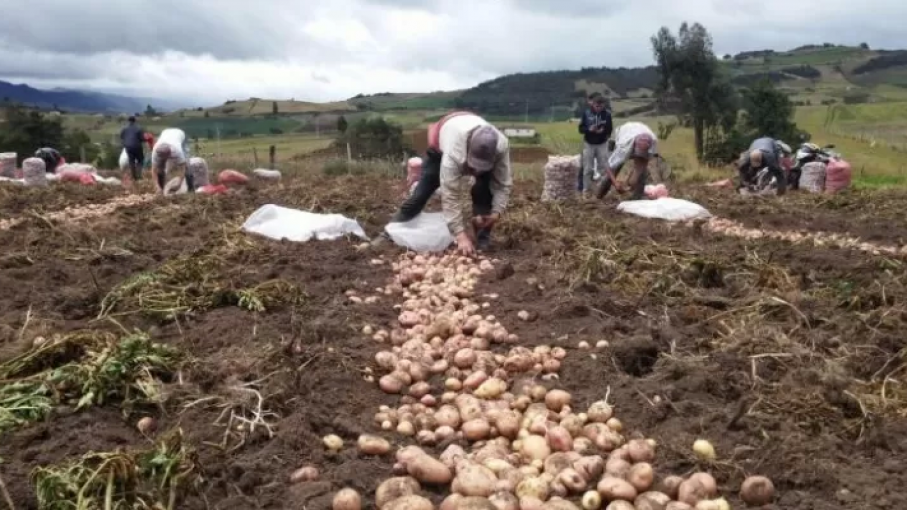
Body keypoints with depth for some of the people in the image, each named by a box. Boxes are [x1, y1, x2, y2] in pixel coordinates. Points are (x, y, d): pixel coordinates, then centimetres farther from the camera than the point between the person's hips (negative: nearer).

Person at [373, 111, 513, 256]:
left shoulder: (502, 145, -40)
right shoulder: (454, 151, -50)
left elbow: (503, 184, -27)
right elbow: (451, 195, -48)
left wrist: (497, 211, -42)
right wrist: (460, 235, -52)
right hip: (440, 148, -2)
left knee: (485, 189, -19)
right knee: (421, 193, -3)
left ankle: (483, 238, -5)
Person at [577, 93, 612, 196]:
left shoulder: (607, 114, -8)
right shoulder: (586, 113, -9)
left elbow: (610, 129, -2)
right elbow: (581, 129, -5)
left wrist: (603, 131, -23)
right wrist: (589, 129, -23)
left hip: (602, 144, 0)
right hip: (589, 144, 0)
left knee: (604, 167, 5)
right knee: (587, 168, 4)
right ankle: (586, 189, 14)